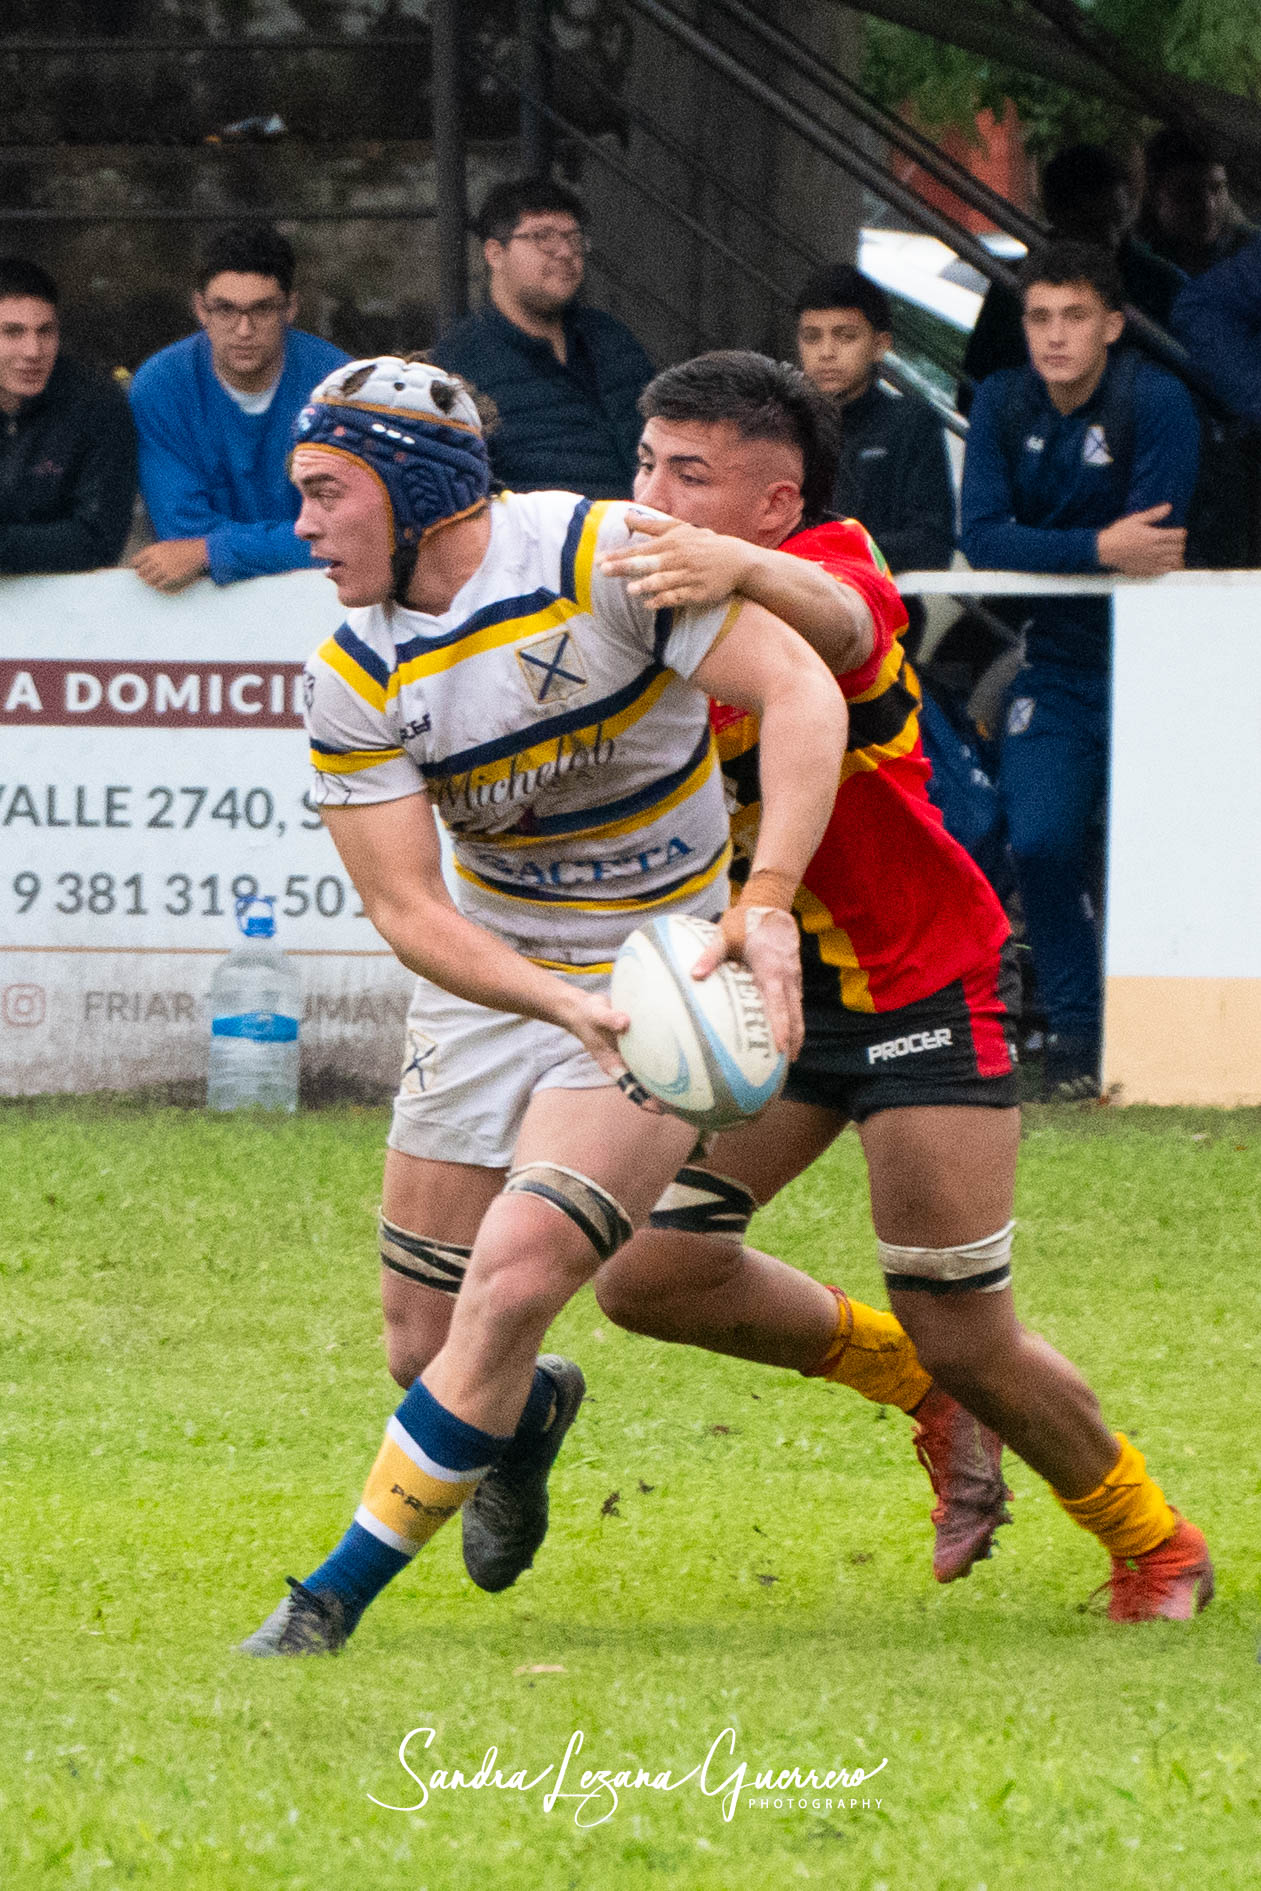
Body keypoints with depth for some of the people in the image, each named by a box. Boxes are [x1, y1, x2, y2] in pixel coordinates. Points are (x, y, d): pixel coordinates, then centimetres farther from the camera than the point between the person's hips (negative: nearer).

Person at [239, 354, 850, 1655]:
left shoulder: (601, 558, -19)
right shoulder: (351, 683, -8)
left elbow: (800, 690, -23)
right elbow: (407, 911, -12)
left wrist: (766, 902, -36)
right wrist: (568, 1007, -30)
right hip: (490, 978, 4)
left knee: (512, 1284, -19)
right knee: (427, 1344, 4)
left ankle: (336, 1598, -9)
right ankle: (526, 1416, 42)